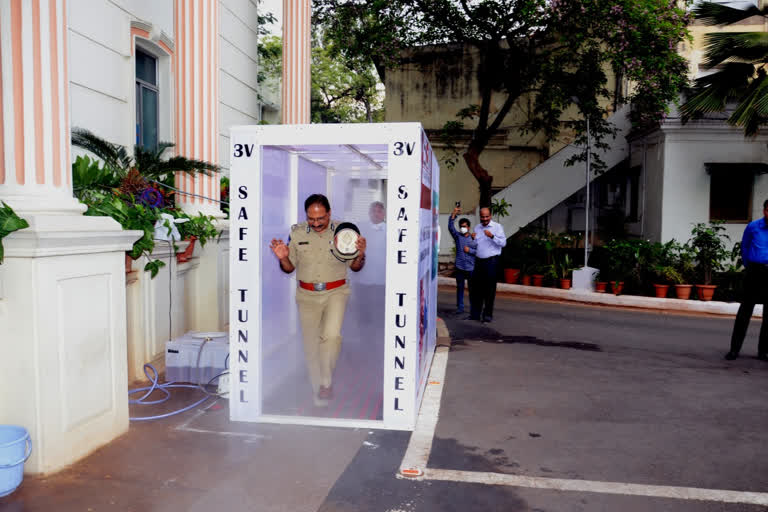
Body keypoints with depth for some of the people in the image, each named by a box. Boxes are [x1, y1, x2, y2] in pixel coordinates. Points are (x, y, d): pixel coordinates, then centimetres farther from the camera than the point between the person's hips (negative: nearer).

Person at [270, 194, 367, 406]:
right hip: (307, 295, 2)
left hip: (336, 292, -2)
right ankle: (317, 390, 25)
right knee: (311, 345, 6)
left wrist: (360, 255, -16)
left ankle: (327, 381, 0)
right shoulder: (296, 233, -1)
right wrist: (283, 258, -14)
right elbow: (289, 268, 7)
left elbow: (355, 267, 5)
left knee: (332, 334, -23)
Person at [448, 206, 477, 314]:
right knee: (460, 287, 7)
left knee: (472, 289, 4)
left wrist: (470, 250, -10)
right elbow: (450, 226, -9)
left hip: (471, 267, -1)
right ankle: (460, 307, 16)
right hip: (460, 267, 1)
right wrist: (454, 214, -17)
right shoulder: (457, 236, 5)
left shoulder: (474, 238, 5)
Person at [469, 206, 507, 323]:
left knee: (489, 289, -1)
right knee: (476, 288, 5)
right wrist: (472, 239, 2)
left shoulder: (497, 227, 0)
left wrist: (492, 236, -23)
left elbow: (503, 243, -10)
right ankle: (475, 314, 13)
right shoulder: (477, 228, 16)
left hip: (491, 261, -5)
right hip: (478, 261, 5)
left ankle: (488, 315, 5)